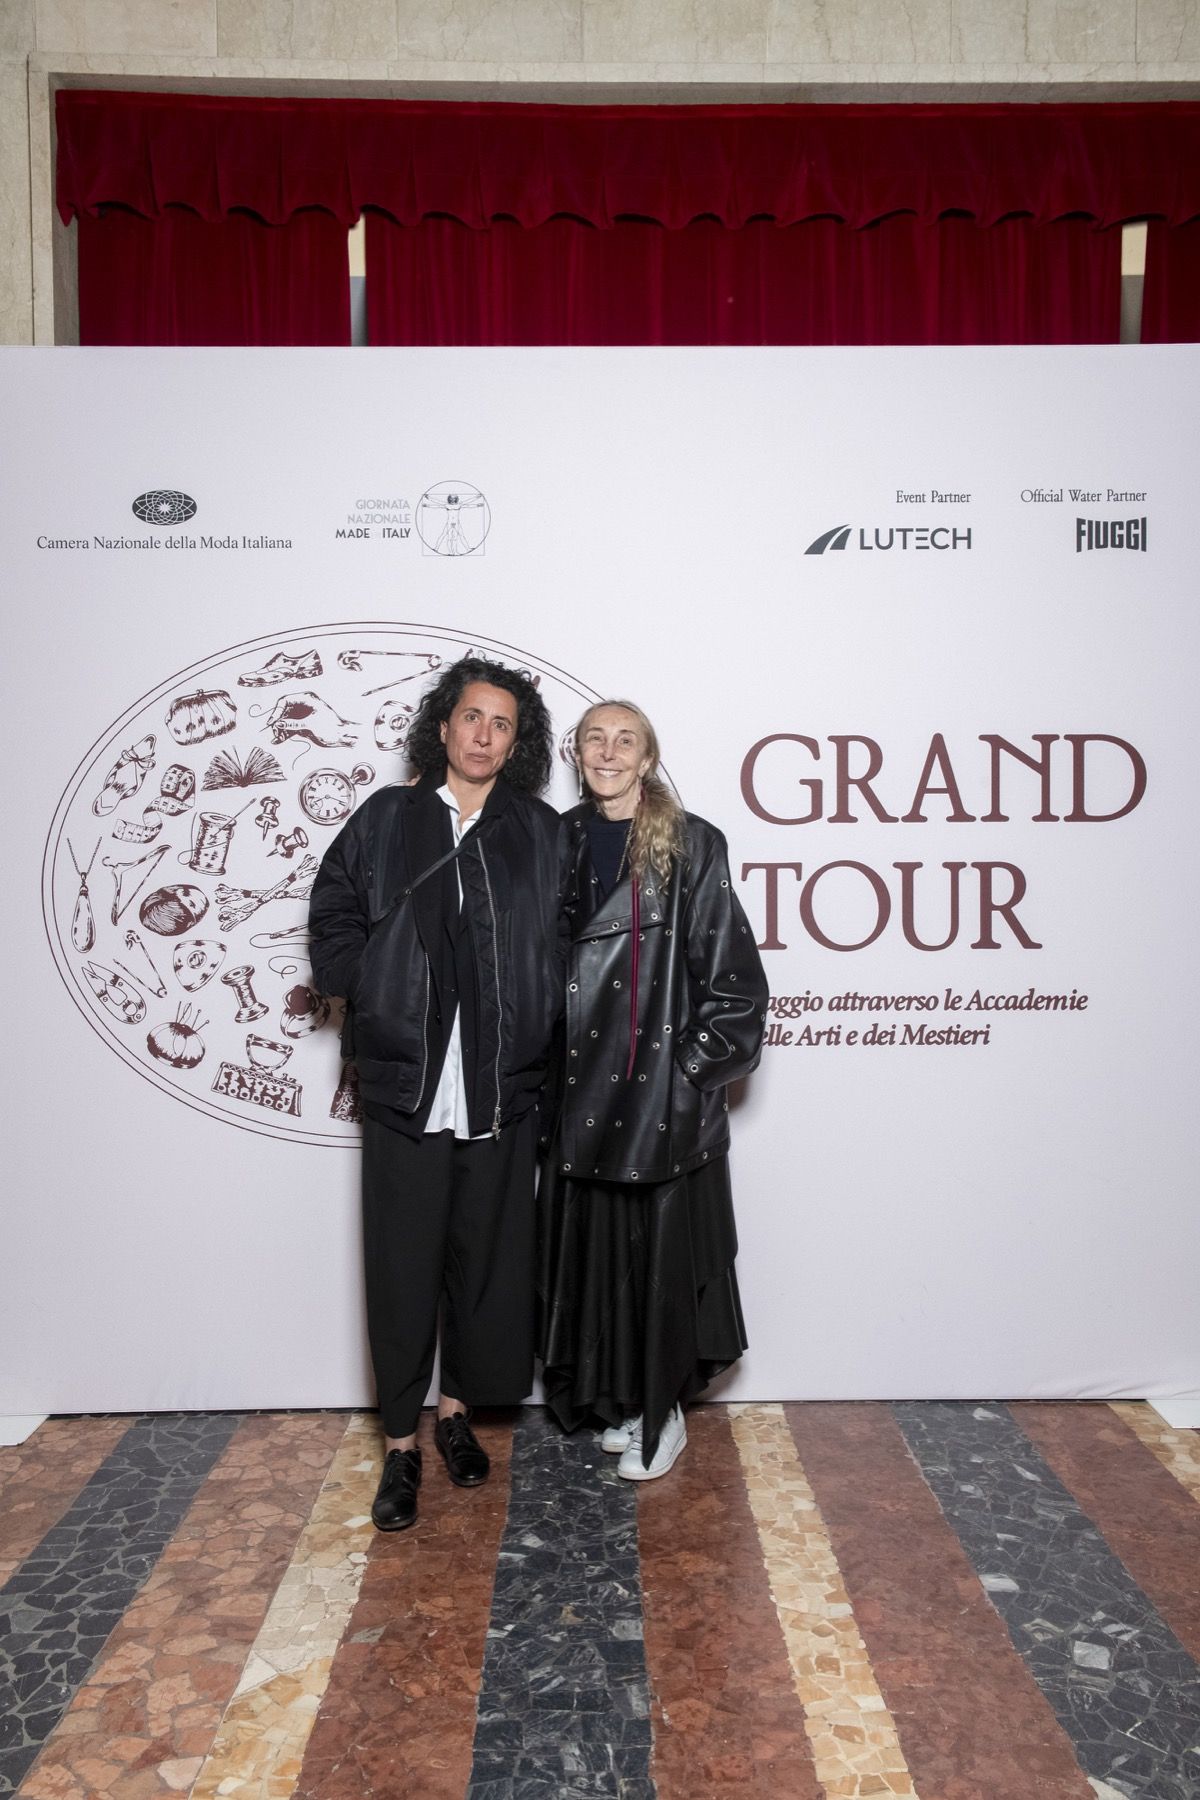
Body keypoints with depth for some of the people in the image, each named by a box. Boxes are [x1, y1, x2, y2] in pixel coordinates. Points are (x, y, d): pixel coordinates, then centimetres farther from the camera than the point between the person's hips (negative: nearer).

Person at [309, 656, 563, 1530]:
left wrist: (534, 1021, -6)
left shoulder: (542, 834, 6)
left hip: (503, 1092, 1)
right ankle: (402, 1445, 22)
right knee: (402, 1271, 5)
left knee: (487, 1262, 12)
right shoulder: (384, 821, 6)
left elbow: (566, 948, 6)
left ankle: (458, 1410, 34)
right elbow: (333, 929, 8)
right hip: (404, 1088, -1)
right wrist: (381, 998, -4)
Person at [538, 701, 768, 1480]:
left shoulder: (691, 846, -6)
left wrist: (695, 1063, -8)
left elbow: (732, 970, -7)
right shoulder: (564, 842, 7)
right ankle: (621, 1397, 30)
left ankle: (664, 1409, 23)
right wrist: (549, 1063, 4)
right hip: (583, 1083, 4)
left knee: (665, 1245, 4)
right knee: (595, 1245, 11)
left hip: (668, 1087, -4)